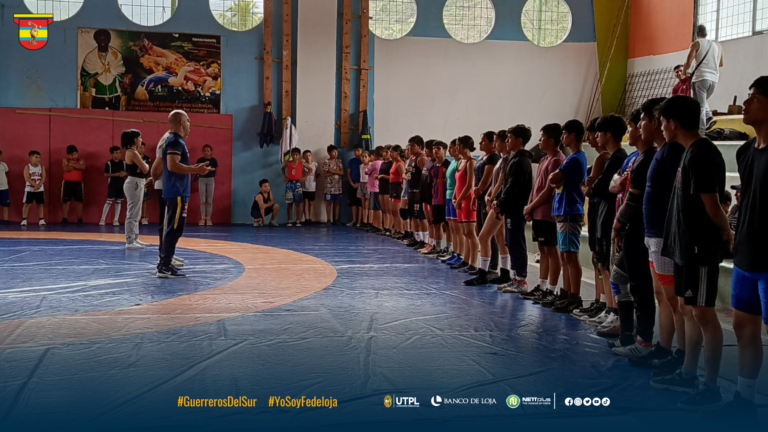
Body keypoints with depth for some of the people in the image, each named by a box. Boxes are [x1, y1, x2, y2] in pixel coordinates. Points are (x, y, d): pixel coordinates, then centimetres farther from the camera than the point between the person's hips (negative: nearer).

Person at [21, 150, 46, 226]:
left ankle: (41, 220, 10)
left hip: (40, 189, 3)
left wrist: (39, 185, -20)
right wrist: (35, 184, -24)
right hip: (29, 188, -2)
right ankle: (24, 220, 3)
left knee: (40, 204, 5)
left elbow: (43, 177, -5)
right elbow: (27, 178, -14)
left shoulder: (42, 167, 4)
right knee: (27, 204, -2)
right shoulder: (27, 167, -4)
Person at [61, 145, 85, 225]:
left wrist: (72, 164, -21)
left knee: (79, 201, 3)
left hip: (78, 183, 1)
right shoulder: (65, 160, 1)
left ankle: (80, 219, 10)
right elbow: (66, 168, -18)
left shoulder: (81, 161, 4)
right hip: (67, 183, -1)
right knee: (66, 201, -1)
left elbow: (82, 167, -19)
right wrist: (76, 166, -15)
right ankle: (65, 218, 4)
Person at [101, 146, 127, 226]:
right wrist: (115, 174, -18)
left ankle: (116, 220, 11)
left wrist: (124, 174, -10)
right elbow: (105, 174, -8)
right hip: (112, 185, -4)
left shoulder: (124, 163, 7)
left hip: (121, 185, 4)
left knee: (119, 202, 6)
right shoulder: (108, 163, -4)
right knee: (109, 201, -5)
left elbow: (127, 172, 12)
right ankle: (103, 219, 2)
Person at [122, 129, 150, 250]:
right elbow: (145, 169, -17)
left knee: (136, 214, 16)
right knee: (132, 214, -9)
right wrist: (146, 165, 5)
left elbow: (143, 168, 14)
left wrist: (144, 166, -8)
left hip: (137, 183, 11)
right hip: (134, 183, -11)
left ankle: (134, 239, 24)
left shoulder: (133, 152, 15)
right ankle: (130, 242, -7)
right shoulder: (132, 152, -16)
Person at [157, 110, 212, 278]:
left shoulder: (176, 141, 17)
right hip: (177, 193, -10)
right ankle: (165, 267, -8)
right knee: (175, 229, -9)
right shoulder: (176, 141, -14)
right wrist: (196, 169, -20)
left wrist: (193, 168, 20)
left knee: (172, 229, 14)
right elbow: (172, 165, -25)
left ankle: (165, 263, 19)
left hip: (176, 192, 10)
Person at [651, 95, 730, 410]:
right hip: (687, 245, 10)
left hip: (701, 247, -10)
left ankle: (711, 387, 6)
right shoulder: (690, 152, 12)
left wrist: (726, 234, -3)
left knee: (704, 313, -3)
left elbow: (712, 205, -18)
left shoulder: (701, 154, -18)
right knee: (689, 310, 16)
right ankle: (688, 375, 27)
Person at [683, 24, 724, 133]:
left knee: (699, 107, -3)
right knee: (703, 101, 28)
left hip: (700, 78, -5)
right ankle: (708, 115, 1)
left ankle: (700, 133, -10)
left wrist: (684, 71, 14)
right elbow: (721, 64, 26)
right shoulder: (717, 46, 17)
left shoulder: (696, 43, 3)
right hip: (714, 79, 5)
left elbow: (688, 63, -6)